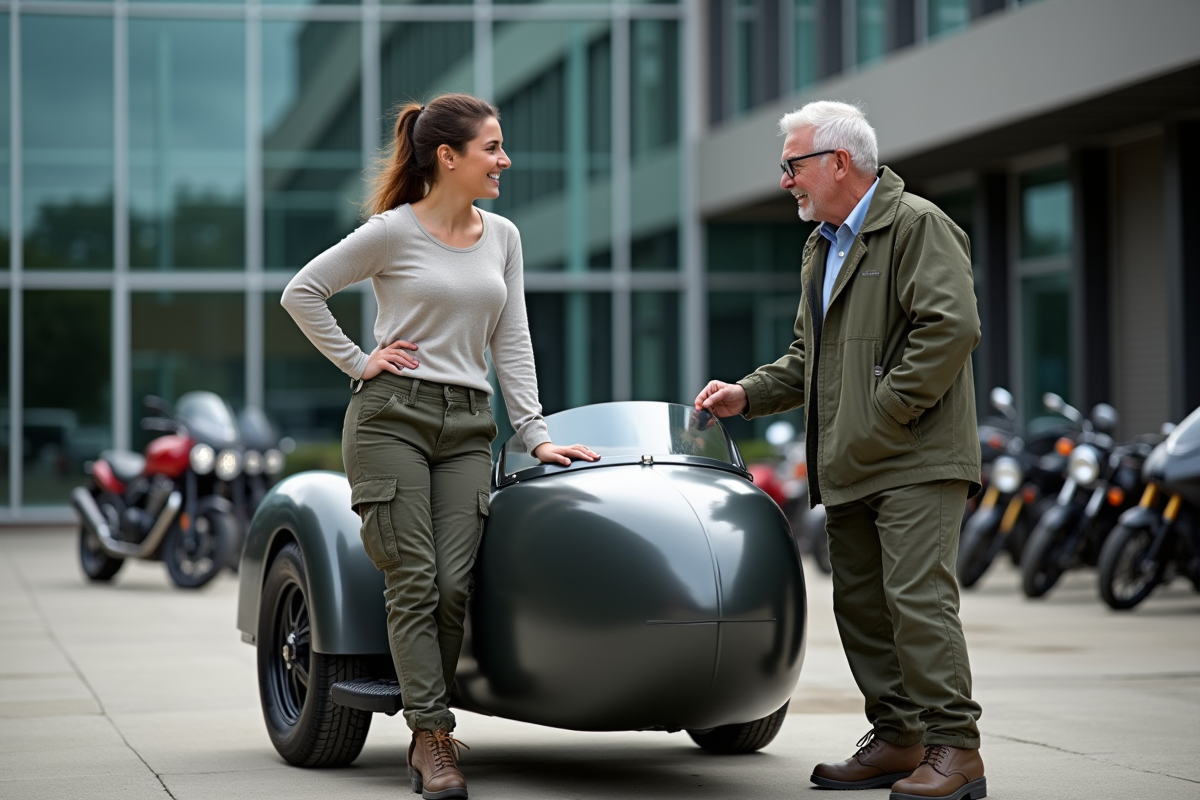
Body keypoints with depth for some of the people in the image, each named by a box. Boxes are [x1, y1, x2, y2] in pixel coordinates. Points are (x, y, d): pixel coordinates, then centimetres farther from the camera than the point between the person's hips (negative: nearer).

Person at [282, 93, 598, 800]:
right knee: (414, 582, -8)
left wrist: (536, 435, 7)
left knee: (453, 586, -6)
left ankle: (429, 732, 5)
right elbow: (302, 293, 2)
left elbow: (512, 342, 13)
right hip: (391, 417, -4)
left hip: (467, 428, 4)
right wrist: (357, 362, -2)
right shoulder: (394, 231, -3)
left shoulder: (503, 237, 13)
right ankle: (433, 738, -5)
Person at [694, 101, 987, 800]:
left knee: (917, 596, -14)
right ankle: (897, 740, 16)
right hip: (850, 468, 9)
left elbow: (951, 329, -18)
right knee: (861, 605, 9)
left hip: (915, 458, -9)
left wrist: (885, 415, -18)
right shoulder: (821, 247, 22)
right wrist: (747, 395, 13)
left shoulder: (918, 226, -7)